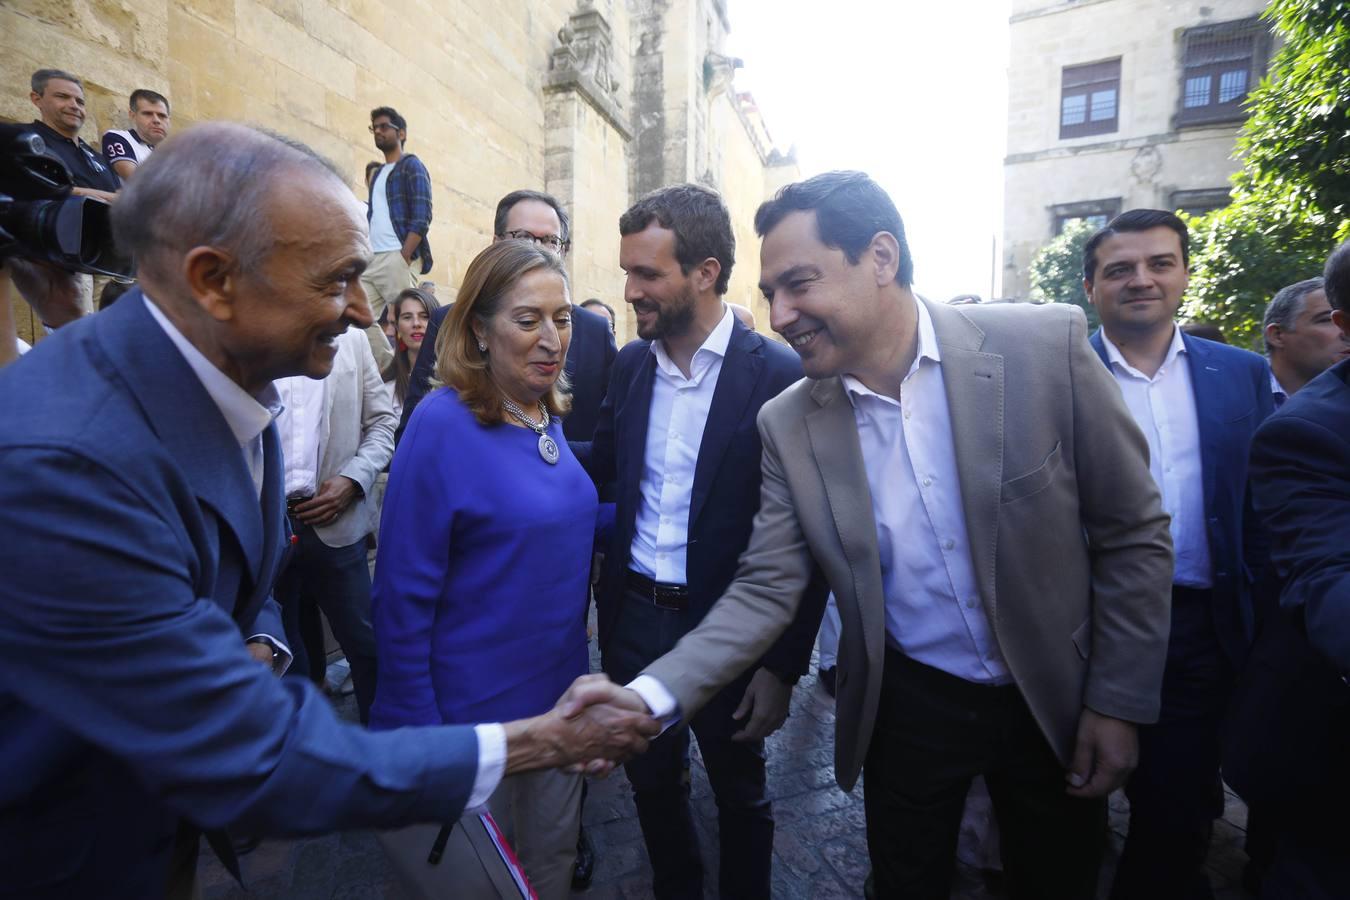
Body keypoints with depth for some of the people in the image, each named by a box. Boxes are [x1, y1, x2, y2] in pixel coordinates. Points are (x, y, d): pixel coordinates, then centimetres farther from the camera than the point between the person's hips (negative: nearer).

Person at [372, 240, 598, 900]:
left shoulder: (549, 418, -1)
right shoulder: (443, 423, -20)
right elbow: (404, 592, -17)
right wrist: (417, 733, -14)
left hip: (560, 695, 6)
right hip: (471, 714, -6)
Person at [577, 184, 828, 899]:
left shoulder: (780, 374, -15)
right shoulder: (631, 363, 1)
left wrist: (783, 665, -10)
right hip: (633, 616, 5)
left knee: (740, 796, 20)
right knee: (651, 781, 24)